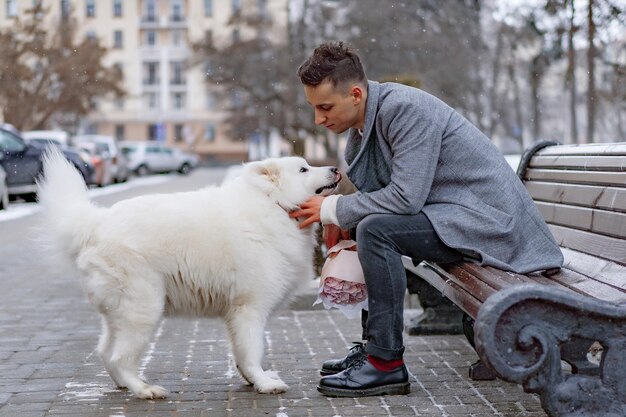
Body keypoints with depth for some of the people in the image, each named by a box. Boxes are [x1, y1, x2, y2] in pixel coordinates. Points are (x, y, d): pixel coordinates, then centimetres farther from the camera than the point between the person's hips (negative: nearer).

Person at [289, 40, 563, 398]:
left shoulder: (405, 108, -22)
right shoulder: (363, 120, 7)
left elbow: (406, 196, -27)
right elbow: (374, 192, 14)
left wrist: (333, 209, -17)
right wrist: (341, 218, -6)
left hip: (489, 217, -10)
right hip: (452, 210, 10)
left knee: (375, 230, -25)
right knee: (364, 226, 15)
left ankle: (387, 364, -18)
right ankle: (374, 346, 15)